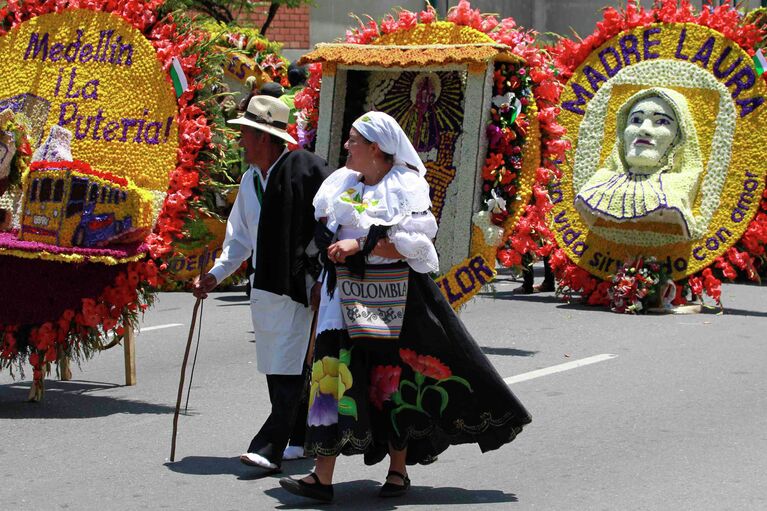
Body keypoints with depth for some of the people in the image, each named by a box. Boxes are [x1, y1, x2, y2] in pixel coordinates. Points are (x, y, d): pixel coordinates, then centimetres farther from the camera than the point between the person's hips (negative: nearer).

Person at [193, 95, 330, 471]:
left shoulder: (305, 169, -11)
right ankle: (301, 438, 22)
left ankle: (269, 448, -16)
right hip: (264, 286, 8)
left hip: (299, 285, -8)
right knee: (276, 369, 11)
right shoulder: (250, 180, 14)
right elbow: (240, 238, 20)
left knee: (288, 370, -10)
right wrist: (216, 274, 7)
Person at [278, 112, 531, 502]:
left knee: (394, 379, 4)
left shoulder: (406, 187, -6)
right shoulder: (341, 183, 12)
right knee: (334, 375, -4)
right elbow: (325, 232, 13)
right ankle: (322, 477, -5)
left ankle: (398, 471, 18)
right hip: (346, 299, 4)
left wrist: (359, 244, -20)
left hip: (393, 301, -4)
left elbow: (414, 245, -16)